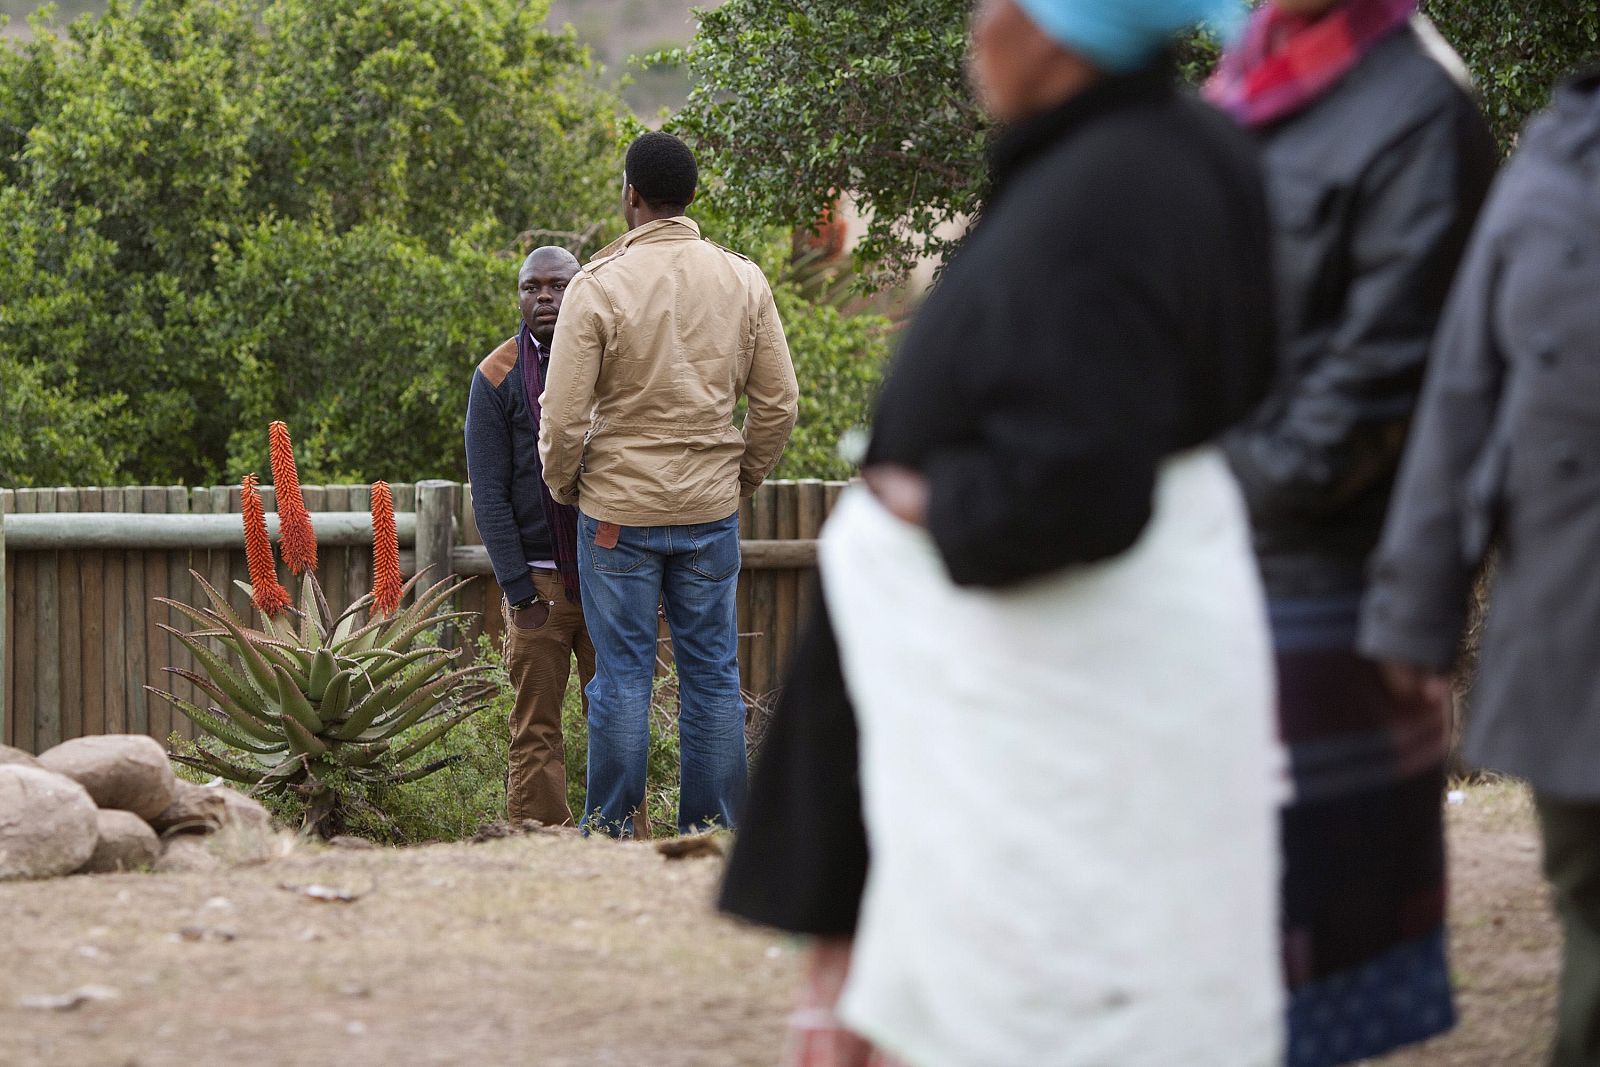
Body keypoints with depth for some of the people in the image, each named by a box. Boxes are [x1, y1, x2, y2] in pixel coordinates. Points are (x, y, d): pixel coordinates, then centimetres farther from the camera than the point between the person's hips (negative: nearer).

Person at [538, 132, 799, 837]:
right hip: (711, 512, 3)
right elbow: (779, 404, 4)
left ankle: (612, 829, 5)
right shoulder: (743, 281, 0)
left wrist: (562, 487, 8)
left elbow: (562, 415, -10)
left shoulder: (600, 284, -11)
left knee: (622, 674, 2)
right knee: (712, 673, 8)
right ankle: (712, 829, 9)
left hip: (619, 507, -3)